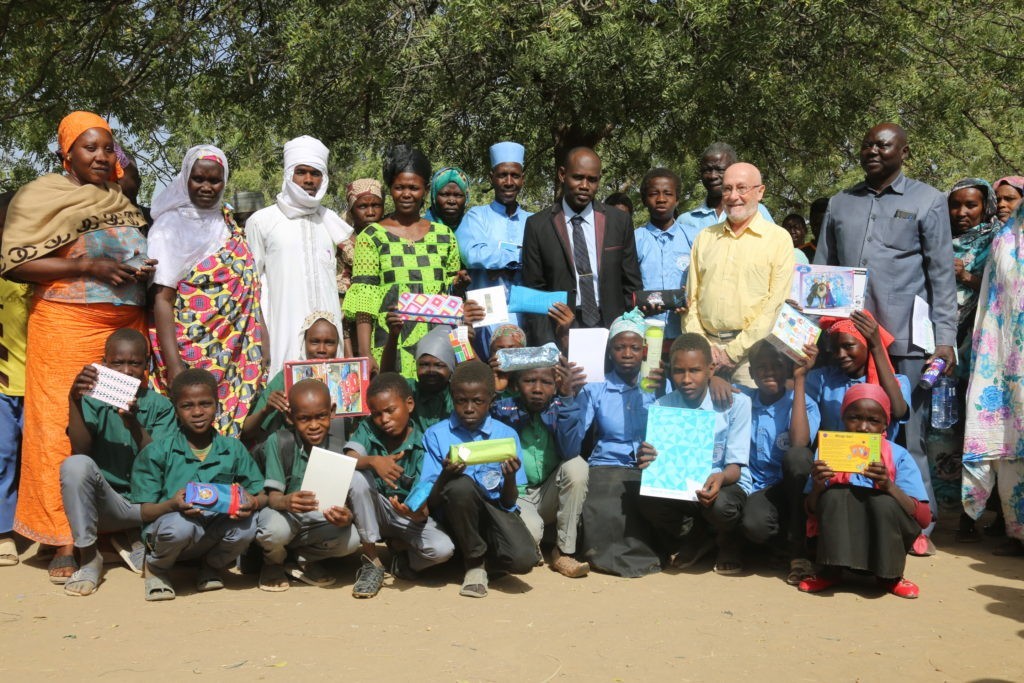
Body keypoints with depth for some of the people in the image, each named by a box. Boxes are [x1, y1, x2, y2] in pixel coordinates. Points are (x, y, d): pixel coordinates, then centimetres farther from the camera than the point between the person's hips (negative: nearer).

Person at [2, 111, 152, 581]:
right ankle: (66, 540, 0)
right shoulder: (42, 196, 0)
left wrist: (144, 270, 6)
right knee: (65, 428, -5)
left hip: (127, 326, 5)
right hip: (68, 328, -5)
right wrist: (86, 267, -15)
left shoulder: (120, 202, 18)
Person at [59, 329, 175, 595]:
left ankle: (140, 540, 4)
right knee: (75, 465, -30)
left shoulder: (160, 406, 1)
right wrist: (75, 401, -25)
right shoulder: (93, 400, 0)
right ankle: (89, 558, -14)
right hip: (104, 502, 0)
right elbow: (80, 450, -15)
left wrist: (134, 425, -29)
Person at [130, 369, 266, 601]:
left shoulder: (234, 450, 4)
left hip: (214, 536, 2)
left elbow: (262, 495, 4)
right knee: (180, 525, -37)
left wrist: (253, 502, -21)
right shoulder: (157, 453, -3)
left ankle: (211, 566, 7)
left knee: (246, 525, -29)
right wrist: (173, 505, -28)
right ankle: (156, 567, 2)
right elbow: (145, 511, -6)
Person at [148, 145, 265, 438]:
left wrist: (259, 347, 9)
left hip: (235, 353, 5)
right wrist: (173, 364, -20)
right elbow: (162, 297, -11)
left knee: (233, 425, 3)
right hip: (191, 353, -5)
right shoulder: (172, 225, -4)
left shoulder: (227, 223, 14)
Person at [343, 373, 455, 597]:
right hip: (375, 511, 2)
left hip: (408, 514, -1)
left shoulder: (422, 445, -12)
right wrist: (373, 461, -45)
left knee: (442, 549, -30)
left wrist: (418, 513, -43)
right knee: (357, 477, -30)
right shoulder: (367, 429, -5)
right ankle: (371, 561, -16)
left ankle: (399, 546, 7)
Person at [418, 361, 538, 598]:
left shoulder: (507, 435, 3)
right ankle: (474, 561, -9)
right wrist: (446, 475, -25)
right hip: (454, 516, 0)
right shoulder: (436, 435, 0)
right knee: (460, 485, -35)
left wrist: (510, 477, -20)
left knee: (523, 560, -30)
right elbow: (431, 501, -5)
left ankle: (486, 557, 8)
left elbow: (509, 502, 1)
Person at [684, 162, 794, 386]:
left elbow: (776, 304, -6)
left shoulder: (779, 239, 1)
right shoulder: (705, 238, 14)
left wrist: (734, 351, -10)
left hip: (750, 351, -3)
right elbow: (691, 298, 12)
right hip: (706, 348, 3)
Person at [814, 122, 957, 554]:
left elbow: (942, 275, 1)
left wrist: (945, 337, -7)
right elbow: (821, 271, 15)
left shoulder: (927, 201, 6)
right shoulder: (840, 204, 15)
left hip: (905, 340, -3)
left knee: (908, 434, 2)